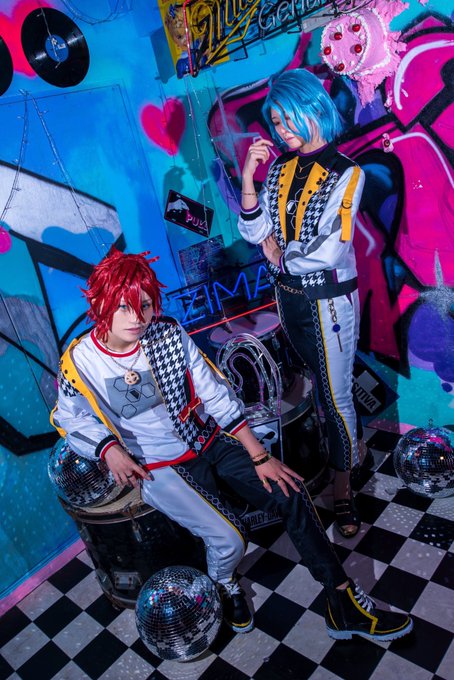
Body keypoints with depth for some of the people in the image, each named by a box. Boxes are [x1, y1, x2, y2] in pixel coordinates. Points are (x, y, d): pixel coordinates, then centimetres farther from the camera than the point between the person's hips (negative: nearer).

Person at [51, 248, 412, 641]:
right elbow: (71, 418, 2)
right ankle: (225, 586, 19)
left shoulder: (169, 334, -8)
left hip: (209, 442, 3)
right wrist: (109, 449, -17)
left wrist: (259, 456, -9)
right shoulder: (80, 362, -13)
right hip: (160, 468, -3)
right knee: (229, 539, -21)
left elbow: (216, 395, -7)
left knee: (291, 494, -8)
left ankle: (344, 603, 8)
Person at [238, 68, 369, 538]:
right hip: (287, 295, 6)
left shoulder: (345, 174, -14)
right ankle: (345, 447, 46)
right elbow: (254, 232, -3)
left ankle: (342, 490, 23)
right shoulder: (280, 169, 2)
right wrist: (247, 179, -14)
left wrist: (280, 254, -8)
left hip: (328, 301, -6)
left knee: (336, 396, 4)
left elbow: (327, 252, -22)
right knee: (316, 380, 22)